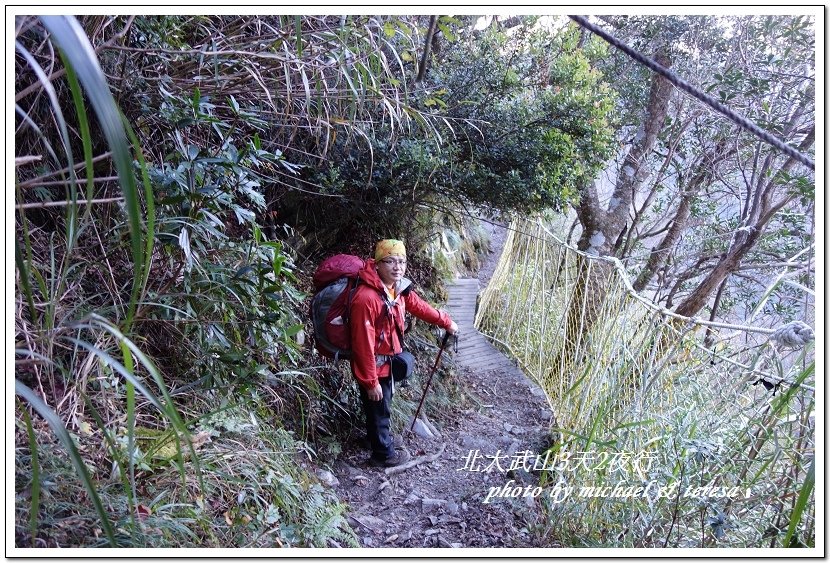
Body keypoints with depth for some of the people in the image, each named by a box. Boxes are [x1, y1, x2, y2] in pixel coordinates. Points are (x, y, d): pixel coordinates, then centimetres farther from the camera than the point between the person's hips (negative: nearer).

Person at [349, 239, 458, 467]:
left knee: (383, 407, 27)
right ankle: (384, 454, 32)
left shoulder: (399, 288, -4)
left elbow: (419, 306, 16)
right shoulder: (365, 298, -32)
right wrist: (371, 382, -23)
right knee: (378, 410, 12)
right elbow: (363, 345, -28)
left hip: (388, 362, 8)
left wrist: (446, 322, 25)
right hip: (373, 367, -8)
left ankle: (378, 440, 50)